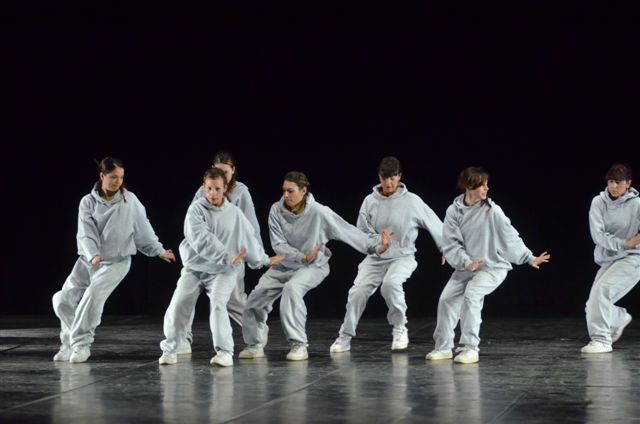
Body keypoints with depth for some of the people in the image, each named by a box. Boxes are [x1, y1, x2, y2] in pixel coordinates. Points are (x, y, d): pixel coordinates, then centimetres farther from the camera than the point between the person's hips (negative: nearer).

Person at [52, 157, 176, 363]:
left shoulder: (129, 200, -5)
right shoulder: (88, 202, -4)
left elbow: (143, 229, 2)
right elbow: (86, 233, -13)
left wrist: (159, 251, 1)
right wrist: (92, 255, -30)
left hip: (116, 261, -3)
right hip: (88, 260, 3)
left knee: (93, 295, -25)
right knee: (63, 299, -3)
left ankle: (81, 344, -16)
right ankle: (70, 342, 16)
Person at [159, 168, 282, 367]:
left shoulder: (234, 213, -1)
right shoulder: (196, 210, -11)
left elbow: (248, 238, 11)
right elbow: (201, 239, -23)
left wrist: (264, 260, 19)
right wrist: (227, 257, -27)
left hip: (222, 271, 0)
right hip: (194, 268, 0)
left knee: (218, 305, -22)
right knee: (178, 306, -8)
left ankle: (225, 352, -17)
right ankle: (169, 349, 11)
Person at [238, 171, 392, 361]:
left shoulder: (319, 212, -21)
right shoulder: (277, 210, -12)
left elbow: (348, 231, -18)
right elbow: (278, 244, -13)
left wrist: (376, 246, -21)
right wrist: (302, 257, -27)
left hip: (313, 267, -5)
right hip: (284, 265, 5)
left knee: (292, 288, -34)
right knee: (256, 297, 0)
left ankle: (299, 345, -28)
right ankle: (255, 344, 24)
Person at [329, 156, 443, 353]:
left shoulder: (412, 201, -7)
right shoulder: (370, 201, -2)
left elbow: (434, 225, 2)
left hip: (402, 257, -3)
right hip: (375, 258, 3)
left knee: (390, 283, -32)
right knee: (358, 291, -16)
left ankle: (399, 328, -9)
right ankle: (345, 337, 0)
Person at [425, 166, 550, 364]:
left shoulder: (492, 211, -11)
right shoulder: (454, 211, -5)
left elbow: (510, 237, -6)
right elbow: (450, 244, -6)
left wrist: (530, 258, -6)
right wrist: (466, 262, -20)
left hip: (493, 267, -4)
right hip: (466, 267, 4)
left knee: (471, 294, -26)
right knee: (446, 299, -2)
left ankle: (470, 348, -19)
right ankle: (443, 347, 17)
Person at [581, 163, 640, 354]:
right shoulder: (598, 202, -3)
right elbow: (597, 234, -12)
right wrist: (624, 243, -20)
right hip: (607, 260, 5)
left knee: (602, 288, -27)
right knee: (593, 307, 7)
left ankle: (601, 340, -23)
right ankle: (620, 317, 41)